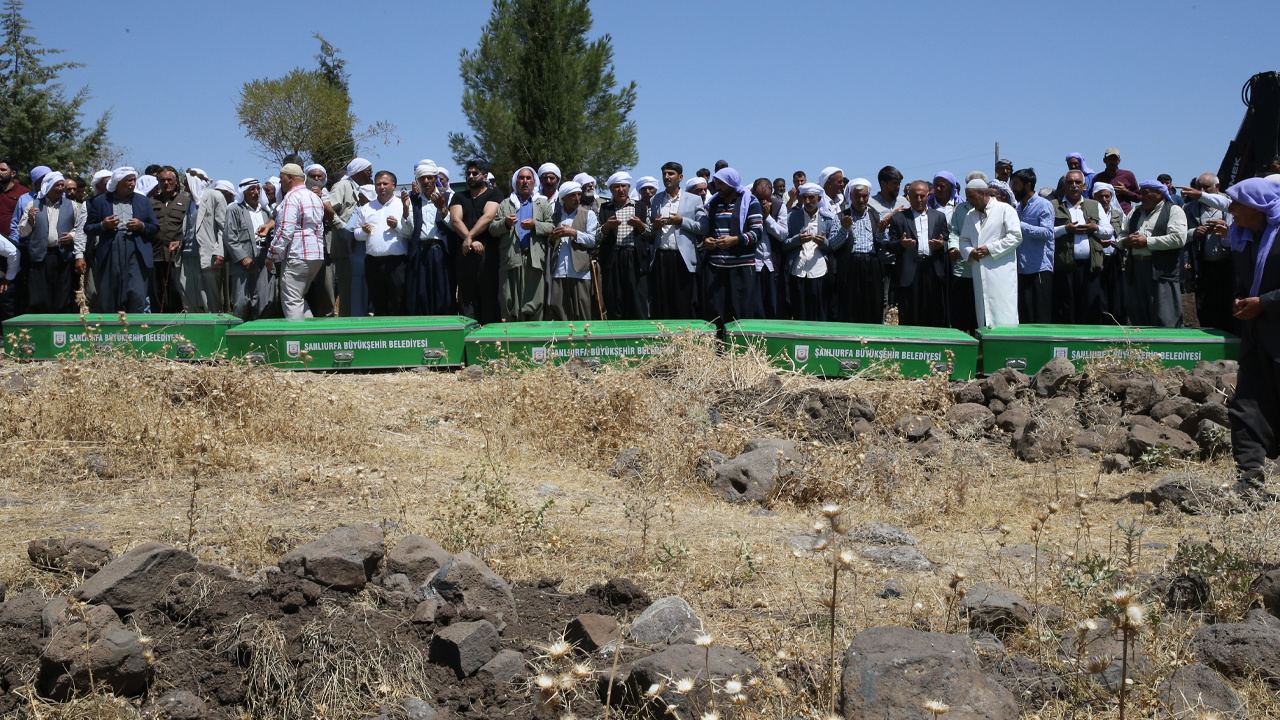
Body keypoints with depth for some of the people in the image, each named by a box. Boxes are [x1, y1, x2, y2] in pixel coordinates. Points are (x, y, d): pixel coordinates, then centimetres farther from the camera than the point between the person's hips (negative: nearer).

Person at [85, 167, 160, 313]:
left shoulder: (143, 201, 16)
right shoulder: (99, 202, 10)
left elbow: (155, 228, 14)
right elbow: (88, 229, 10)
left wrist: (142, 226, -6)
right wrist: (103, 225, -9)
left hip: (136, 255, 0)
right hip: (109, 256, 0)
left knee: (138, 297, -11)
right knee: (107, 299, 2)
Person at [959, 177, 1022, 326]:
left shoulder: (1005, 209, 0)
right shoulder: (970, 215, 20)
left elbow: (1015, 236, -7)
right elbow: (964, 239, 21)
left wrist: (990, 249, -12)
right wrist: (969, 252, -2)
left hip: (1001, 271, -6)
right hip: (980, 274, 6)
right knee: (983, 315, 3)